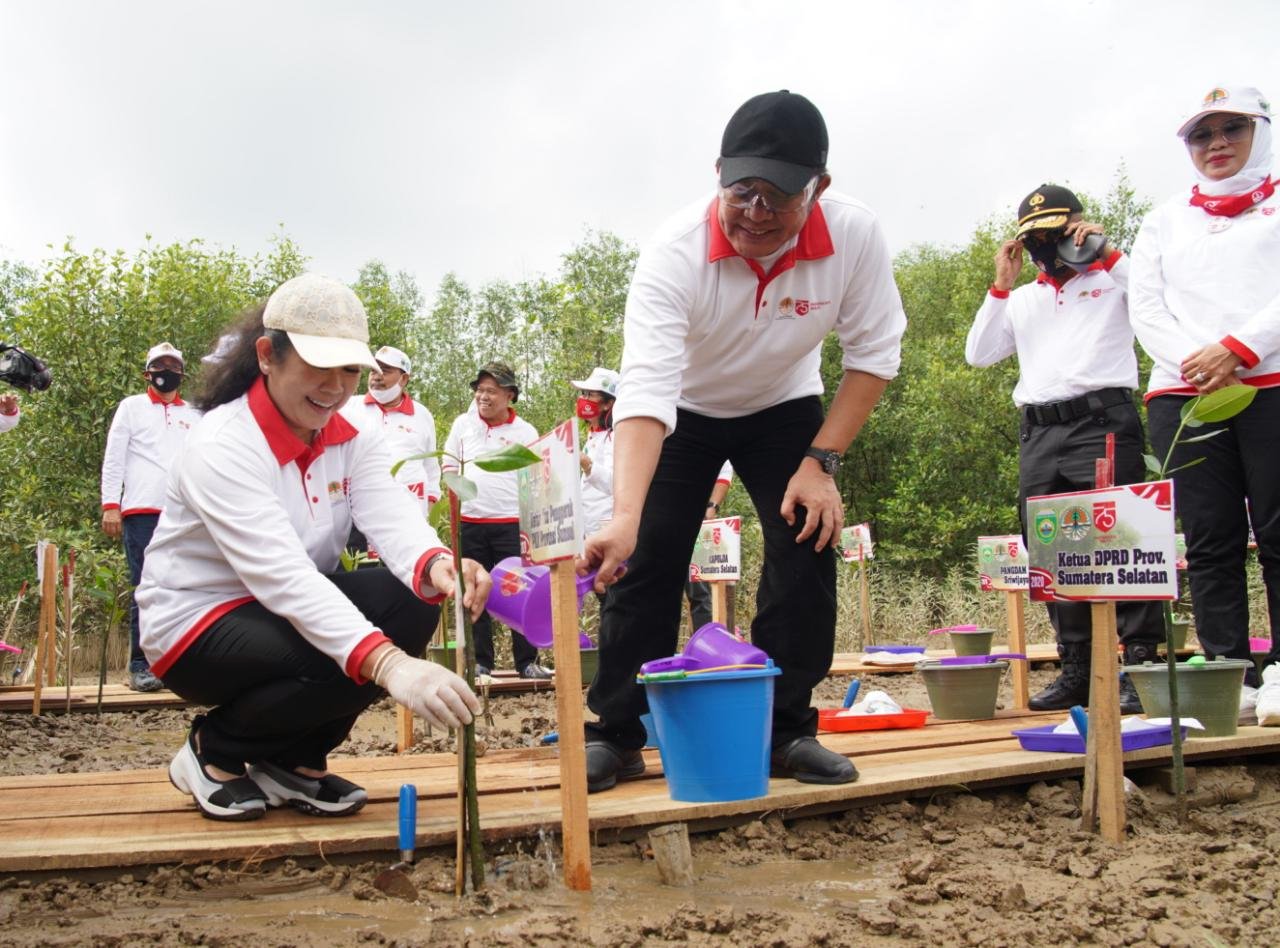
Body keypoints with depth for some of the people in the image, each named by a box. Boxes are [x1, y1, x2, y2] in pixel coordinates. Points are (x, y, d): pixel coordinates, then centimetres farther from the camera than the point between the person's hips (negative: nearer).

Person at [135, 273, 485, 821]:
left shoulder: (353, 440, -3)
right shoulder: (222, 446, -25)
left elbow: (393, 520, -20)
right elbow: (282, 574, -38)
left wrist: (436, 566, -46)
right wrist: (388, 665, -52)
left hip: (294, 611, 7)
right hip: (196, 625, -7)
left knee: (411, 600, -19)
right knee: (349, 662, -31)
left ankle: (292, 760, -1)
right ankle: (214, 751, -2)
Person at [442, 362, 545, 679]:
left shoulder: (525, 432, 3)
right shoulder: (463, 424, 9)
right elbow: (449, 465, 17)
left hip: (513, 524, -2)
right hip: (470, 522, 2)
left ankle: (527, 662, 5)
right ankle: (481, 662, 16)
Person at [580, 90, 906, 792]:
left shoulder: (854, 235, -28)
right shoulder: (674, 253, -35)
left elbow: (873, 354, -15)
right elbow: (646, 392, -44)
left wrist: (821, 463, -21)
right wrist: (623, 517, -57)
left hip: (785, 406, 2)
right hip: (683, 410, -2)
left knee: (807, 551, -11)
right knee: (647, 564, -8)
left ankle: (787, 730, 5)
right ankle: (616, 734, 6)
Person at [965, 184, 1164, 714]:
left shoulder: (1112, 281, 11)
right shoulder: (1022, 301, 24)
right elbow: (978, 355, 16)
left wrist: (1107, 251, -4)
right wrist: (1001, 286, 11)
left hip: (1102, 420, -5)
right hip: (1038, 431, 6)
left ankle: (1142, 664, -8)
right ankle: (1077, 670, 11)